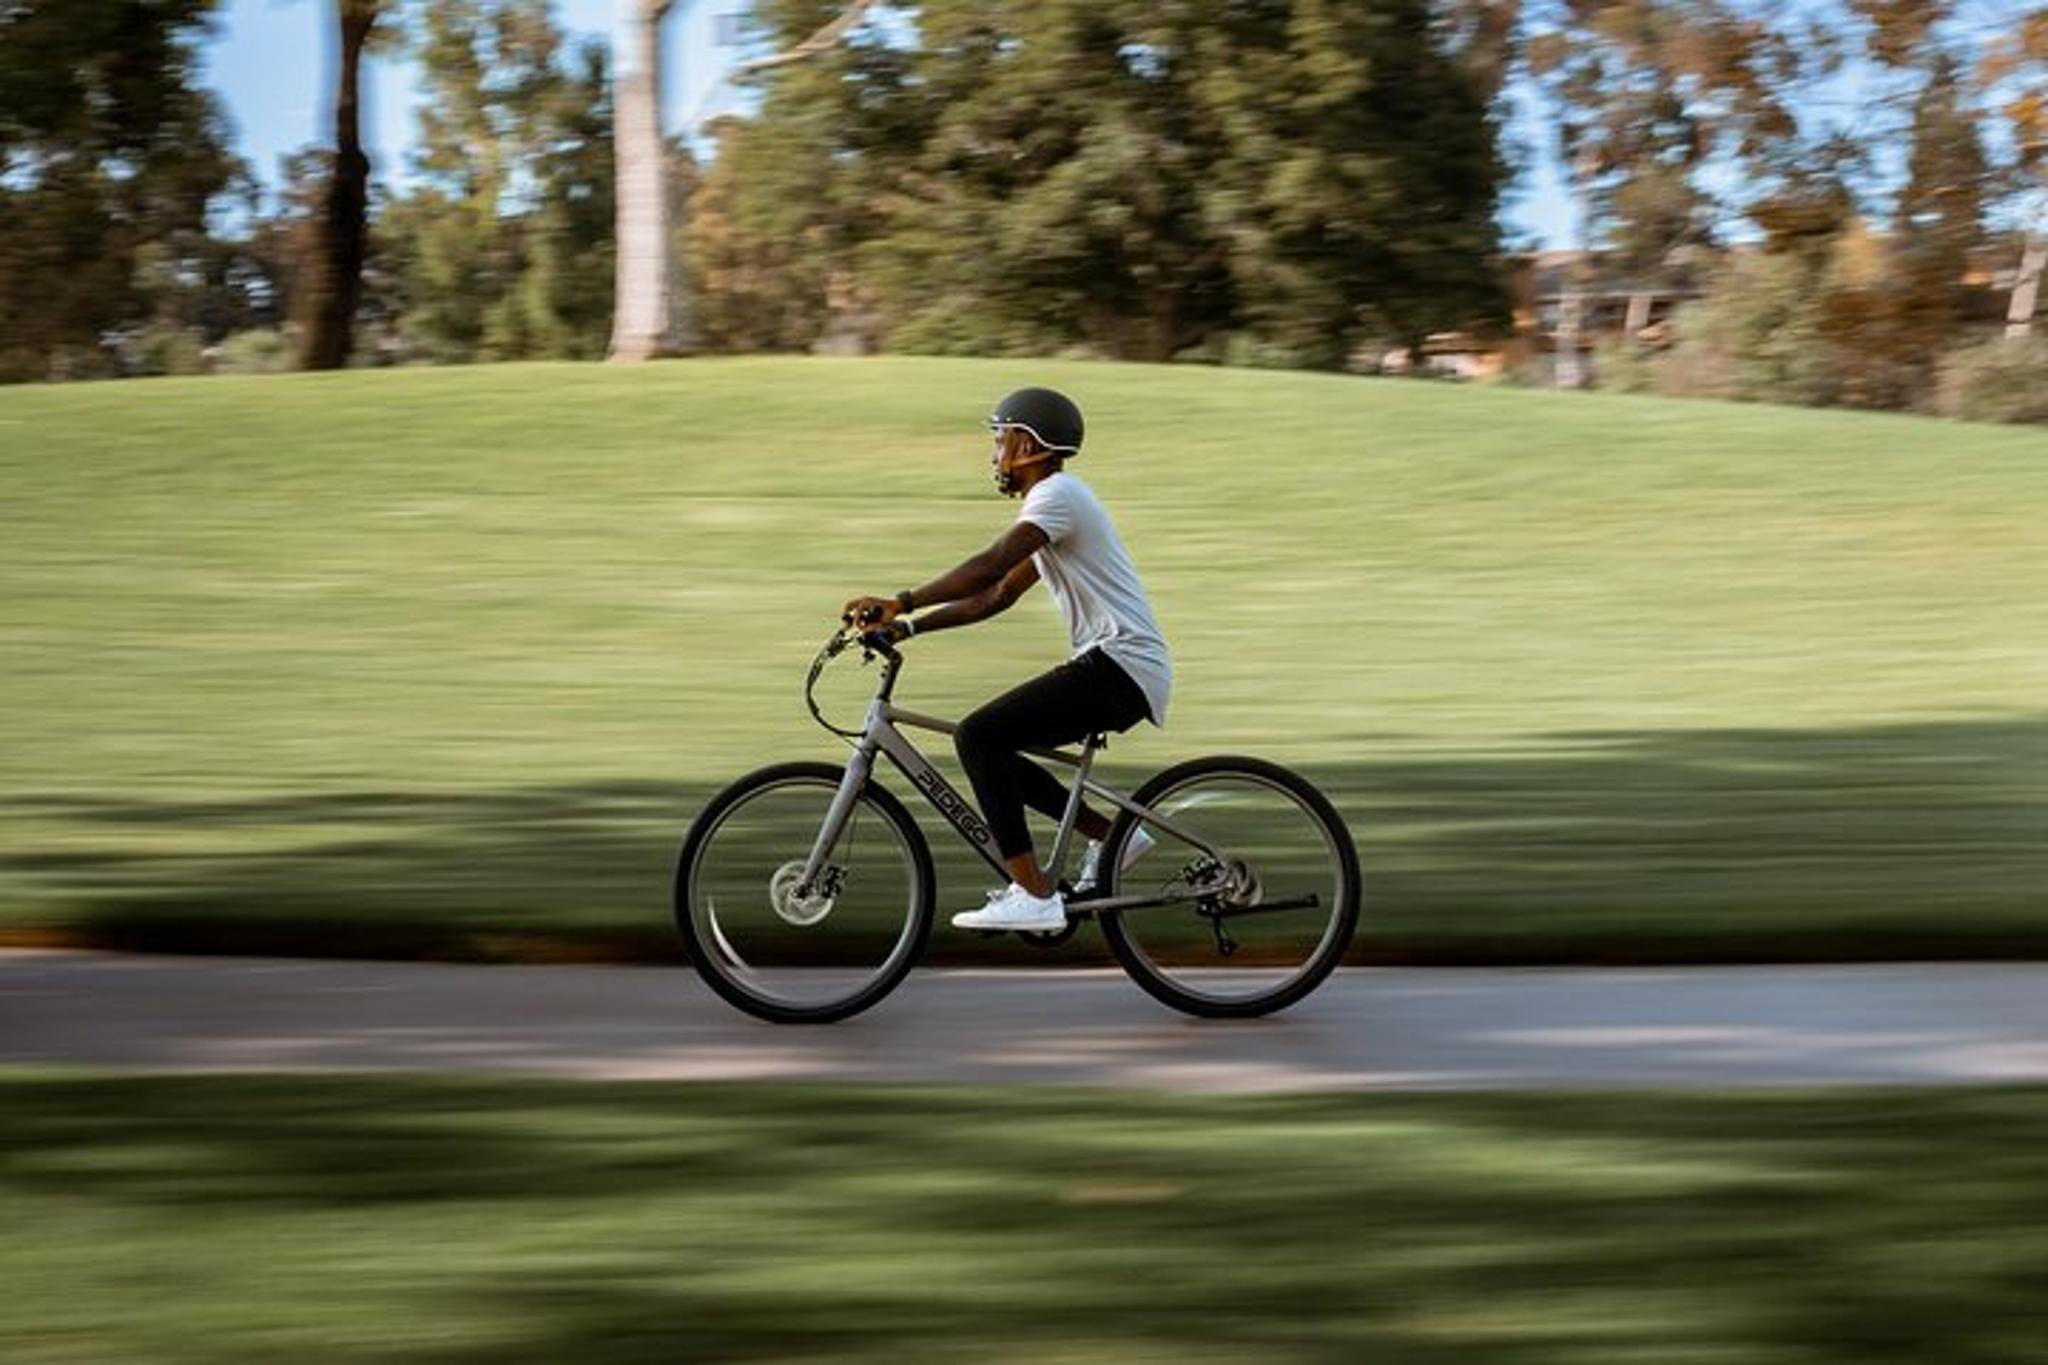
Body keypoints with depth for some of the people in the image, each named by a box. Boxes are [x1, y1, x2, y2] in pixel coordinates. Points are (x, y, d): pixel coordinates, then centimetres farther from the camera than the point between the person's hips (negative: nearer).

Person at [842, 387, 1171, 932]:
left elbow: (991, 565, -24)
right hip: (1116, 668, 10)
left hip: (1120, 665, -10)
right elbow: (996, 596, 20)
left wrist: (902, 603, -27)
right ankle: (1110, 834, 16)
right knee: (992, 747, 13)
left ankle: (1034, 895, -21)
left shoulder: (1059, 493, -10)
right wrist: (908, 627, 12)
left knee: (978, 737, -18)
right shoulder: (1053, 500, 22)